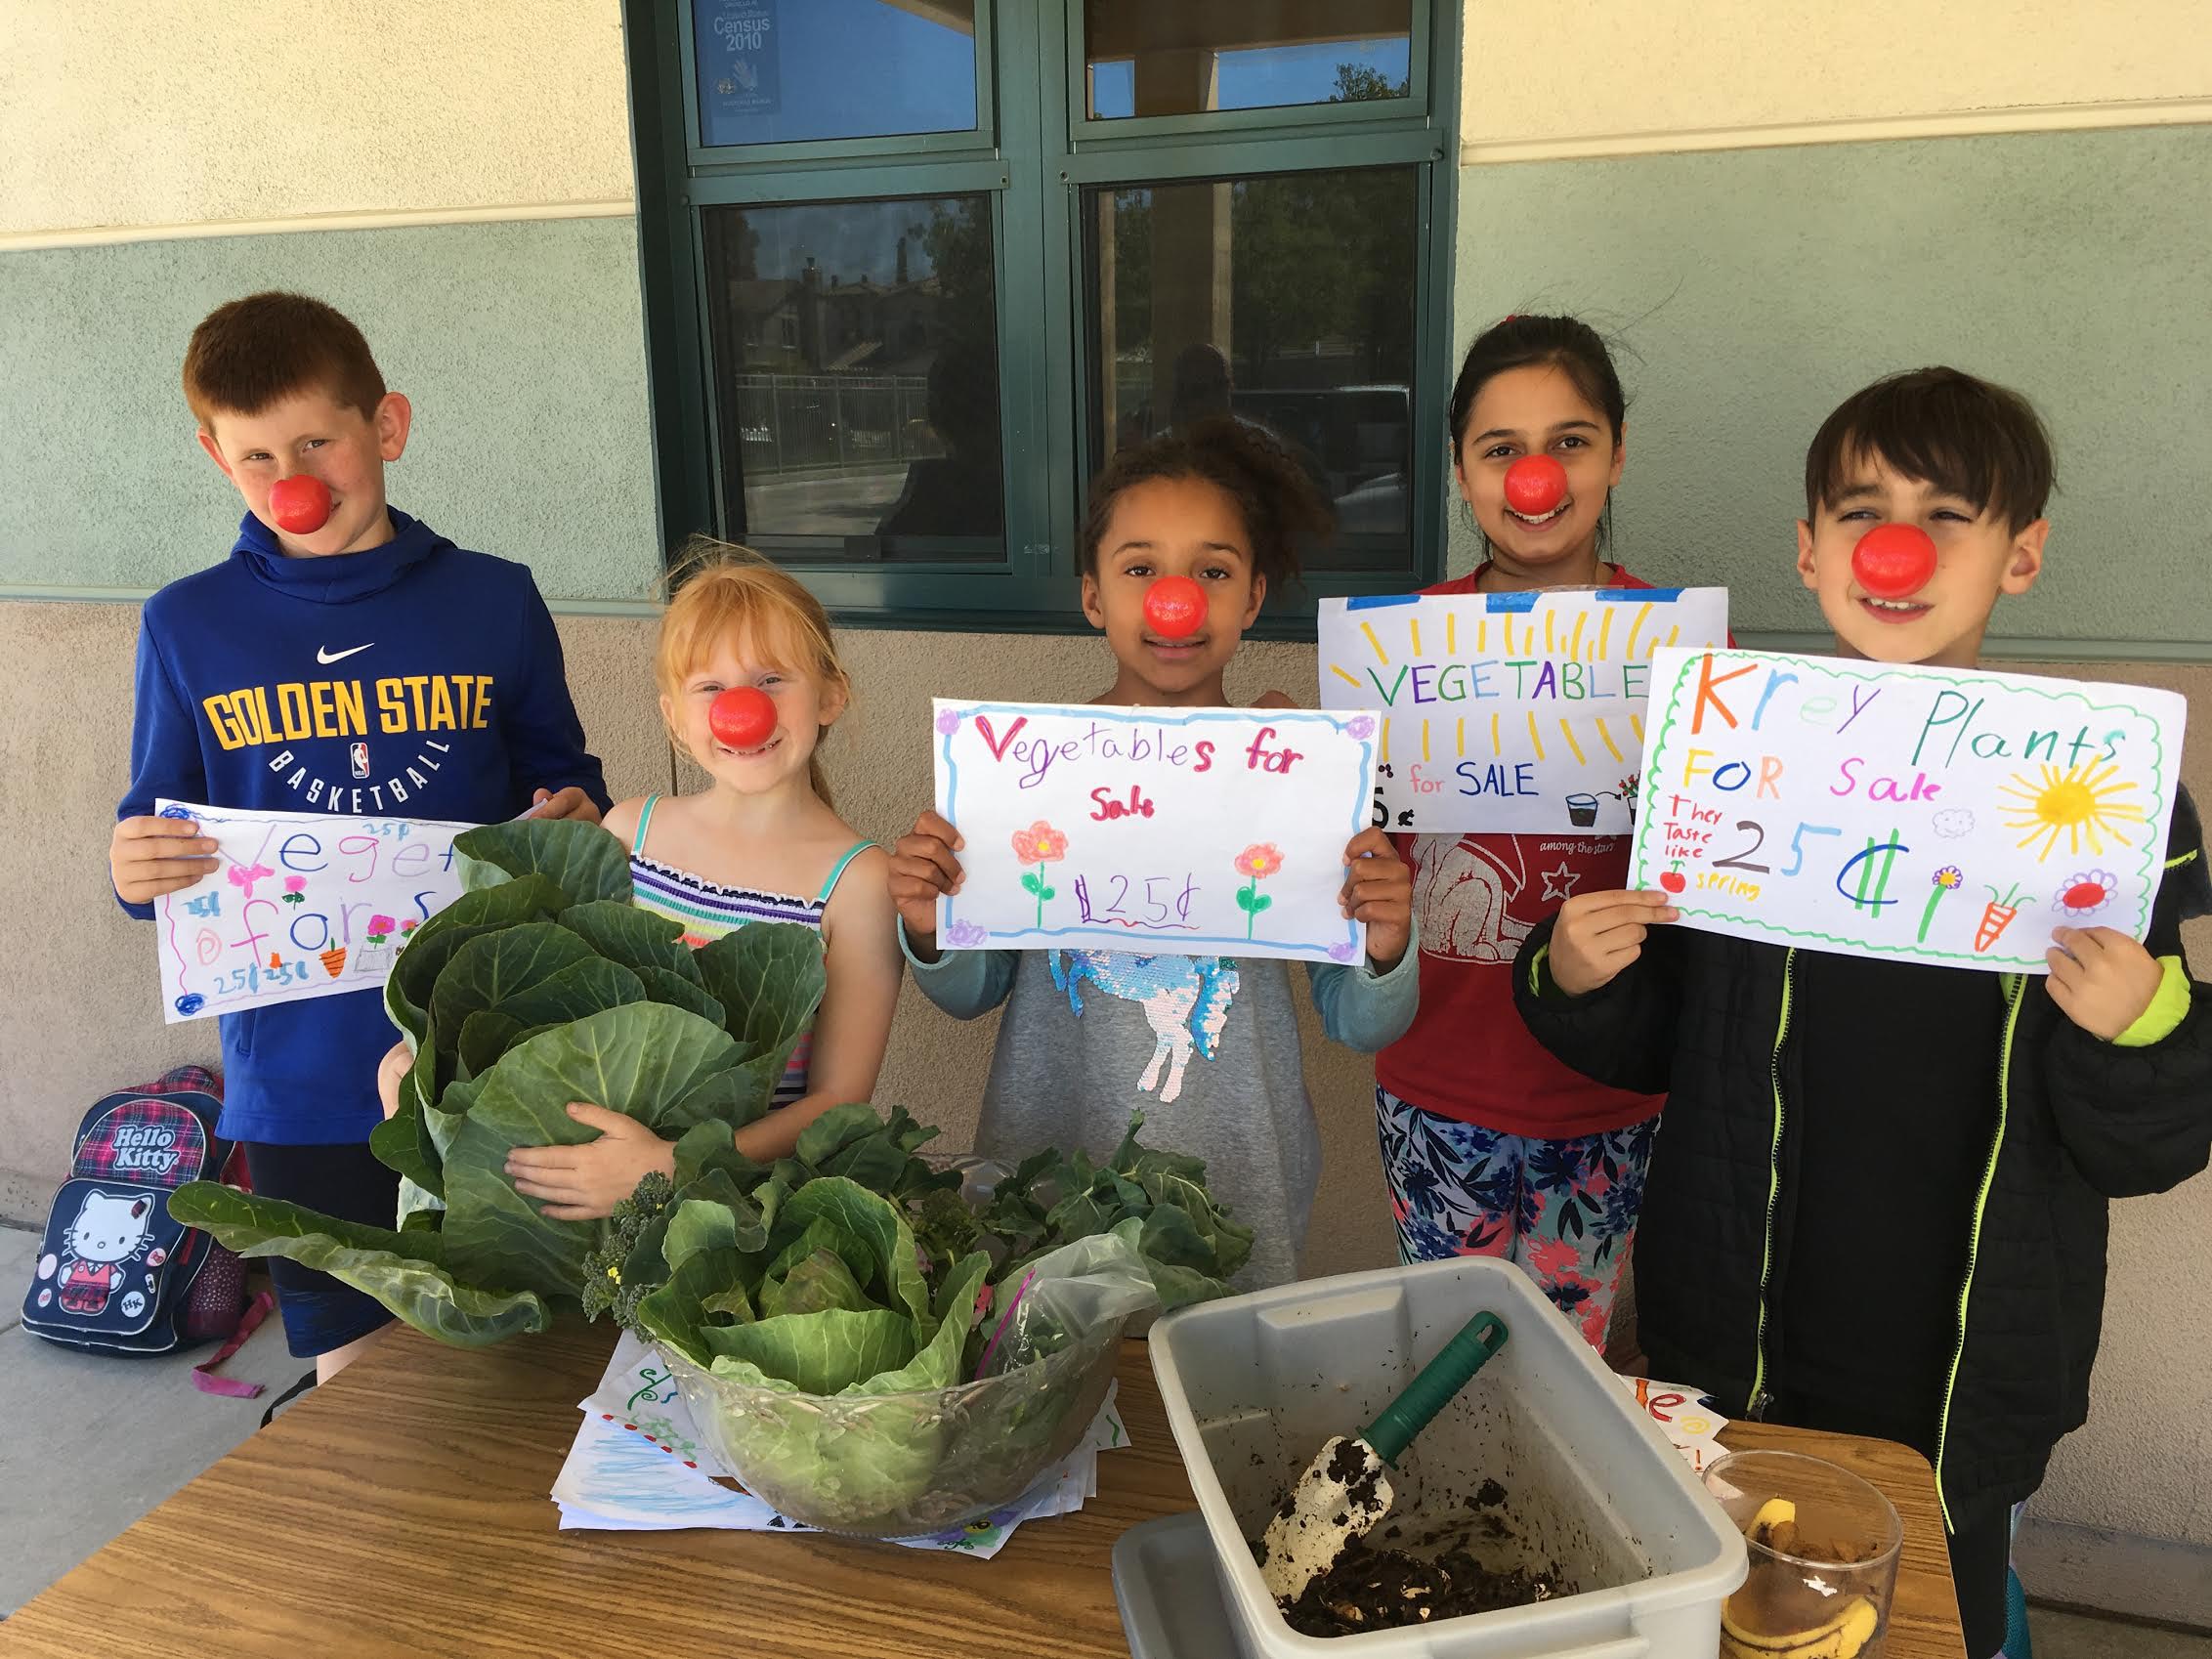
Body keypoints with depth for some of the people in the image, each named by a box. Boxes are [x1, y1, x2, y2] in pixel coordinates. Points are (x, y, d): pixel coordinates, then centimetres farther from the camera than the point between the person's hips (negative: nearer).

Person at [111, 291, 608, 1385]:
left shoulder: (493, 600, 1)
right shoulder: (187, 626, 3)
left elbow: (558, 774, 11)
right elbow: (160, 828, 8)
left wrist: (573, 816, -12)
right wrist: (136, 871, -14)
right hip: (298, 1076, 1)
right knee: (354, 1369, 13)